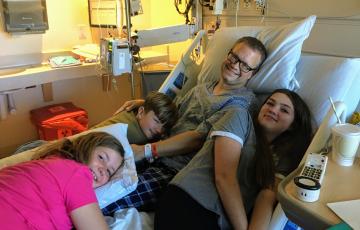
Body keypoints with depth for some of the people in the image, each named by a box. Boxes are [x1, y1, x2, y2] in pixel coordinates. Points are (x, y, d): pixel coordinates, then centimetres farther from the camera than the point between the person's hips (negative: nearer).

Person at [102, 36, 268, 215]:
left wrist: (145, 151, -17)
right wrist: (144, 103, 11)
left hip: (176, 171, -7)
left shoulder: (241, 100, -6)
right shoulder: (202, 88, 19)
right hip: (157, 160, 8)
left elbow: (199, 138, -15)